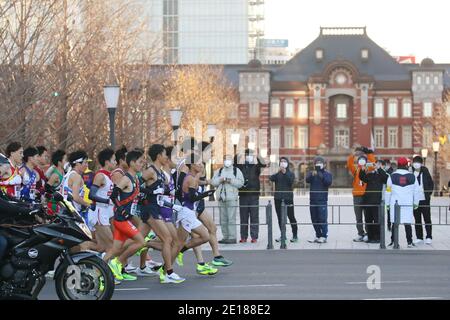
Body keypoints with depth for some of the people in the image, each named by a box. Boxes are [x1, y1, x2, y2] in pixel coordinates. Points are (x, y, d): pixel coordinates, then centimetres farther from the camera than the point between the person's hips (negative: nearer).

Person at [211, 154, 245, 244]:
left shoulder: (236, 171, 6)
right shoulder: (219, 171, 20)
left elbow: (240, 183, -4)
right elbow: (213, 182, 12)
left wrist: (230, 181, -14)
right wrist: (220, 180, -5)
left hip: (231, 198, -5)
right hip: (221, 198, 5)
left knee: (231, 219, -11)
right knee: (223, 219, 6)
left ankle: (232, 237, -11)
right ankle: (225, 237, 12)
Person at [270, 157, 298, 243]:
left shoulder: (290, 174, 7)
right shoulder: (277, 174, 13)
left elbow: (291, 181, -13)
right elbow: (271, 179, -7)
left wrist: (285, 173, -22)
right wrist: (278, 172, -18)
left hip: (288, 198, -3)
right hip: (278, 198, 3)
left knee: (291, 217, -6)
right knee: (280, 218, 6)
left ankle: (295, 235, -3)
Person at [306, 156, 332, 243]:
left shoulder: (327, 174, 5)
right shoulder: (311, 173, 11)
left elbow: (328, 182, -13)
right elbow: (307, 180, -9)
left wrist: (321, 176, -26)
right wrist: (312, 175, -29)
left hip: (322, 200, -4)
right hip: (313, 200, 4)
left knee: (323, 219, -9)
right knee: (314, 220, 8)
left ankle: (324, 236, -5)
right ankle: (318, 236, 16)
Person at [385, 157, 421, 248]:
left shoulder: (392, 176, -1)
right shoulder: (412, 176, 2)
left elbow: (388, 191, 1)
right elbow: (416, 191, 8)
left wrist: (387, 203, 9)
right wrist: (416, 203, 18)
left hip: (395, 203, -1)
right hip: (408, 203, 1)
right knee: (407, 223, 3)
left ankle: (394, 241, 1)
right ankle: (409, 242, 3)